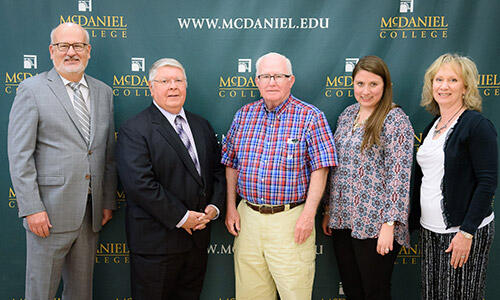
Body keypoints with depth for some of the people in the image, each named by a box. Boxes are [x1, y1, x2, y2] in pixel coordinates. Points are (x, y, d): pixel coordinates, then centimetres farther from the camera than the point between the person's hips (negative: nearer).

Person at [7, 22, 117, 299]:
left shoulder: (103, 92, 11)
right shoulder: (32, 89, -4)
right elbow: (19, 156, -8)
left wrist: (108, 201, 10)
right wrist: (32, 208, -14)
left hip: (91, 213, 5)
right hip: (50, 213, -4)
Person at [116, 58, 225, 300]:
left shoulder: (201, 126, 12)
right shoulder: (134, 130, -10)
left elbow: (218, 170, 14)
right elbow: (140, 184, -20)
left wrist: (214, 206, -4)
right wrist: (181, 218, -18)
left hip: (197, 238, 6)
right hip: (155, 242, -6)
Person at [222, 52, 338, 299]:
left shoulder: (310, 117, -4)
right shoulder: (244, 115, 9)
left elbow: (319, 169, -7)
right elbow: (231, 165, 13)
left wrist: (308, 215, -13)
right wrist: (230, 207, 6)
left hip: (291, 220, -4)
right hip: (248, 217, 4)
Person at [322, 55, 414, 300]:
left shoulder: (395, 120, -10)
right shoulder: (347, 115, 11)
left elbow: (399, 175, -15)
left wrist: (389, 225, -19)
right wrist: (329, 211, 16)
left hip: (374, 225, -6)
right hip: (342, 220, 7)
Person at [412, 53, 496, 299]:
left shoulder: (477, 125, -11)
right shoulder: (433, 126, 12)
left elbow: (487, 182, -16)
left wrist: (467, 232, -19)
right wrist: (416, 220, 16)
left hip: (463, 230, -7)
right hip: (429, 230, 7)